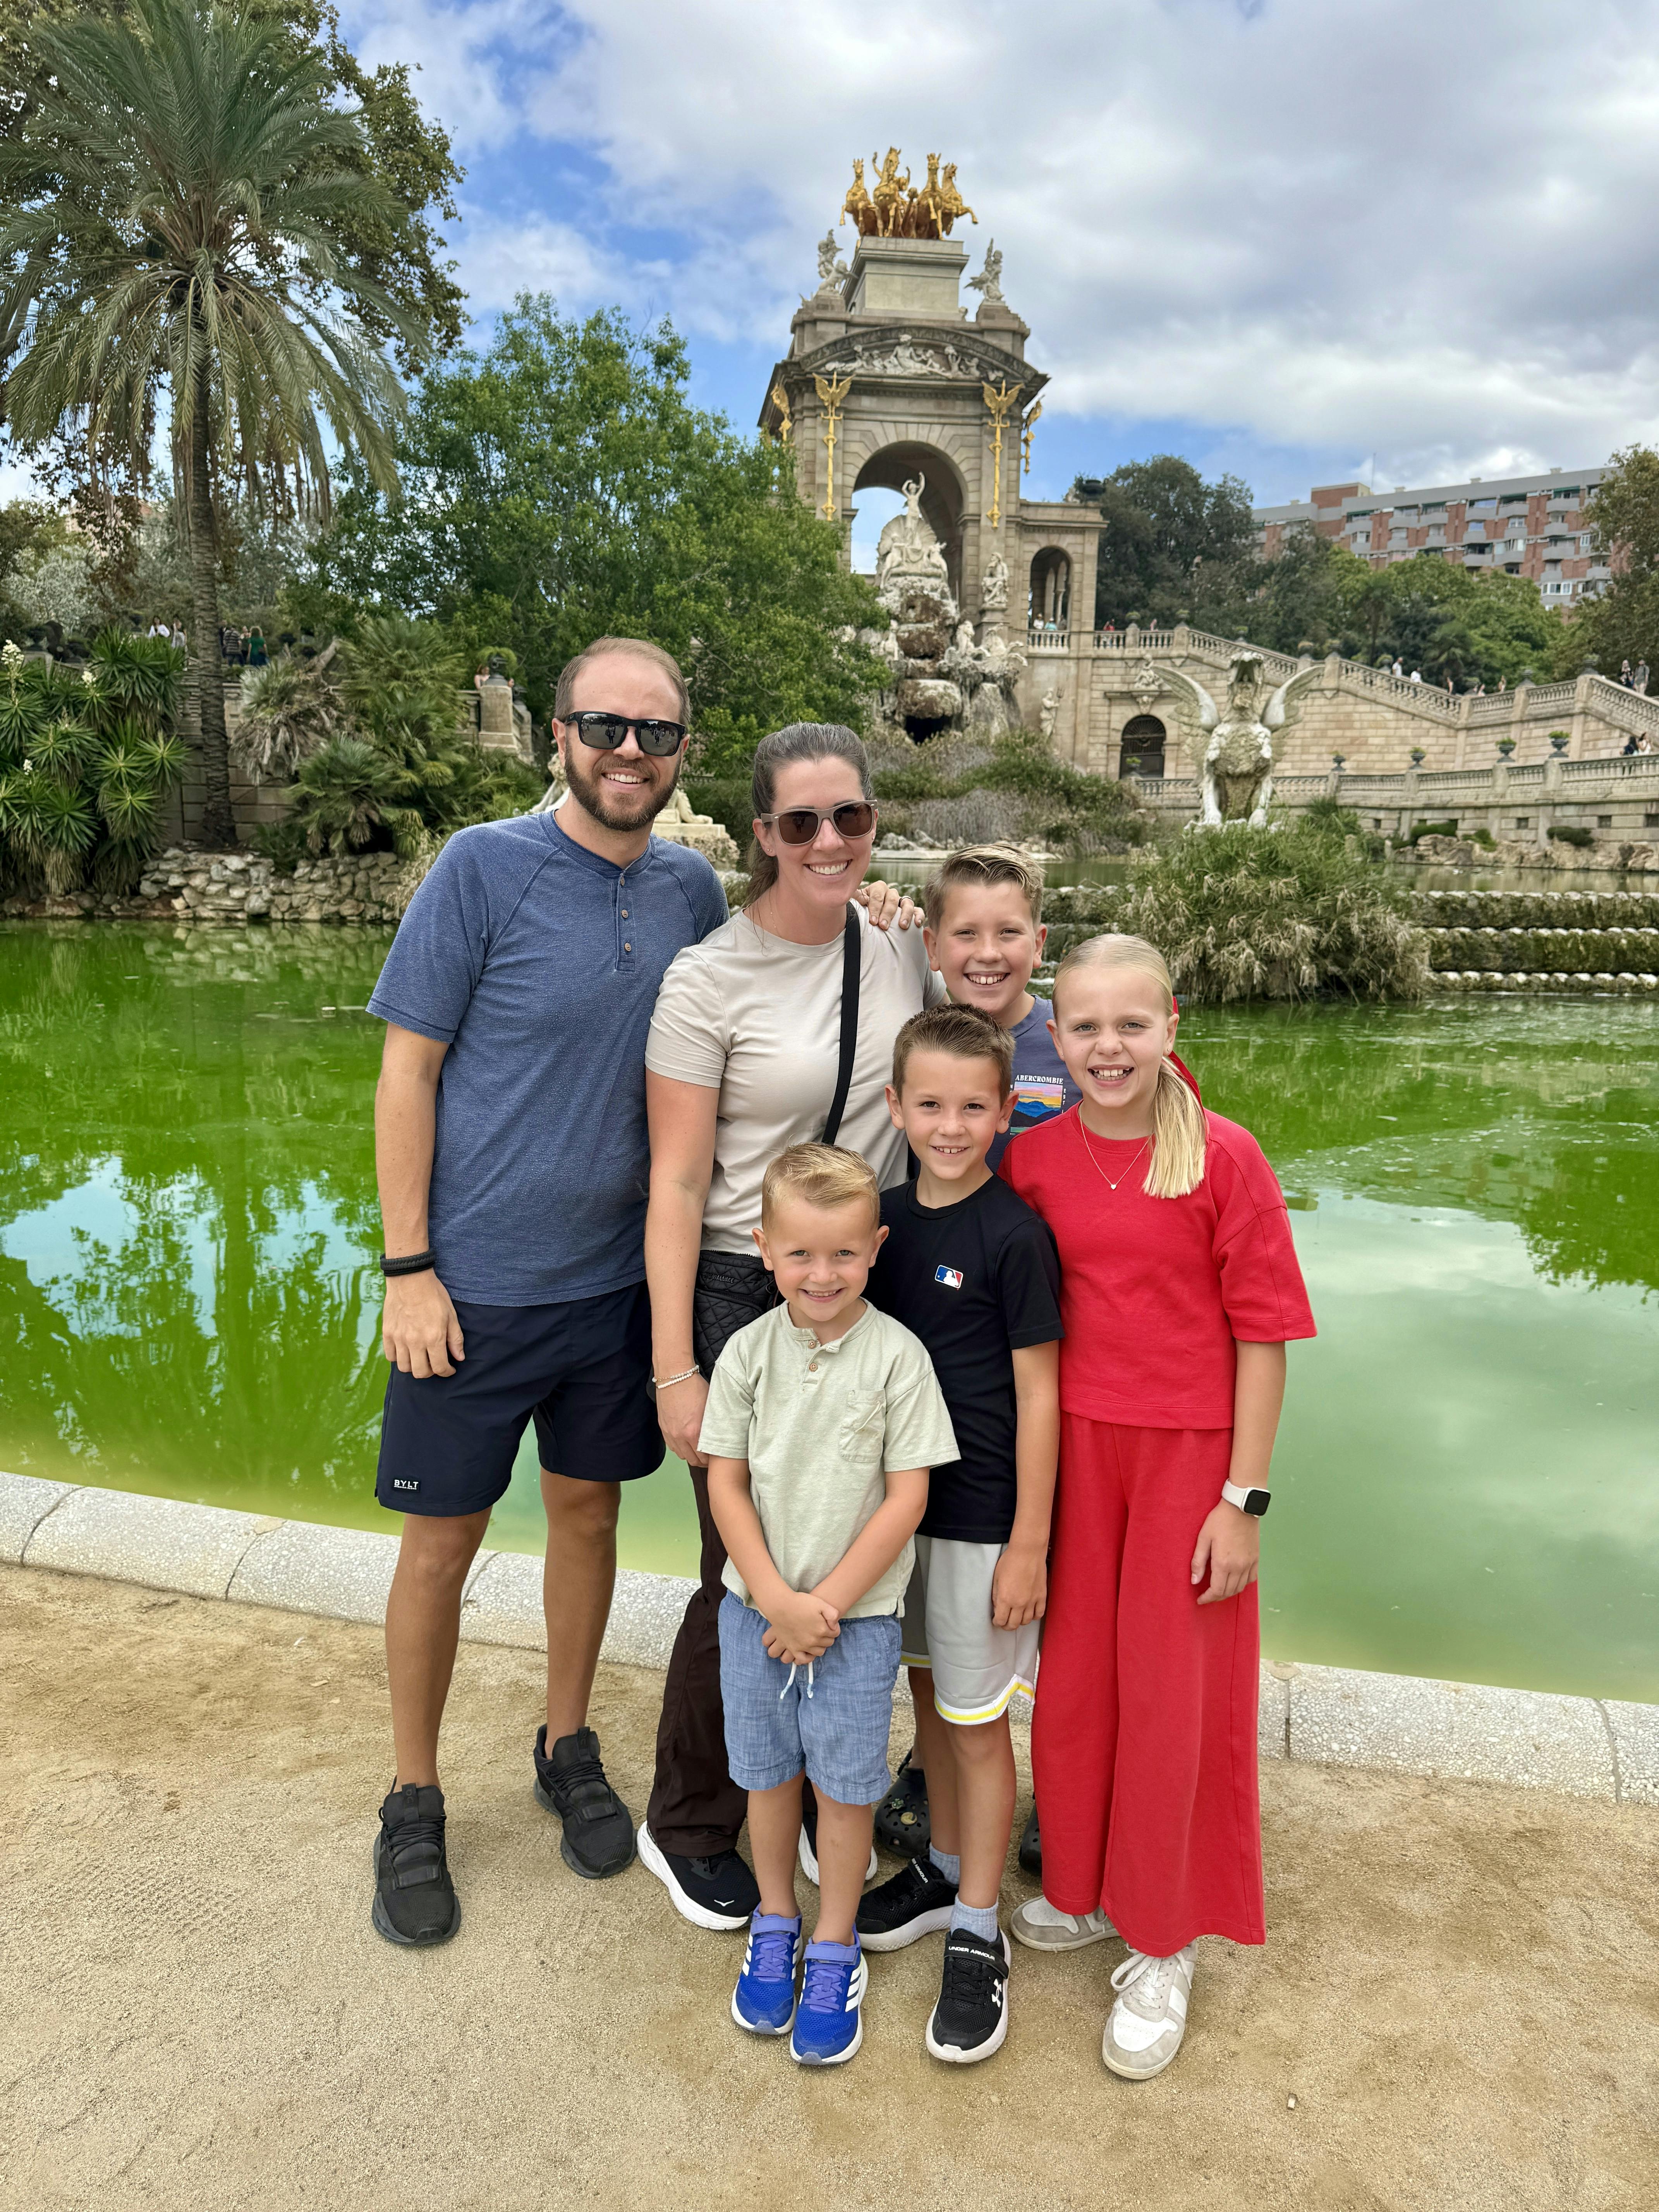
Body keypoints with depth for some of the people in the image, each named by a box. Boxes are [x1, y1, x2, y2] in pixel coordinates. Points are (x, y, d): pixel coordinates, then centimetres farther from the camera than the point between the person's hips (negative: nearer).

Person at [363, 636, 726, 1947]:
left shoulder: (694, 889, 1)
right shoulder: (483, 869, -11)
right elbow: (407, 1073, -10)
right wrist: (408, 1269, -12)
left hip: (619, 1279, 4)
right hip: (473, 1284, -3)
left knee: (588, 1512, 17)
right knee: (443, 1542, 8)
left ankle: (570, 1751, 38)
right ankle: (414, 1804, 29)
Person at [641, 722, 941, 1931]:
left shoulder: (903, 943, 2)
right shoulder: (710, 978, -13)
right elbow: (676, 1182, -13)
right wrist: (676, 1369, -15)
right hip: (746, 1298, -5)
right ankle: (688, 1828, 30)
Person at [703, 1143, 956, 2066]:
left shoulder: (897, 1356, -13)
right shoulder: (749, 1352, -6)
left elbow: (907, 1497, -11)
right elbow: (727, 1482, -3)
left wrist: (828, 1602, -13)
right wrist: (777, 1599, -11)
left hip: (858, 1611, -2)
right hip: (756, 1606, 2)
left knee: (845, 1784, 8)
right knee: (768, 1773, 16)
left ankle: (836, 1952, 29)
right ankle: (775, 1923, 39)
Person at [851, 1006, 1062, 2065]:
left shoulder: (1016, 1235, -16)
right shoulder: (888, 1215, 2)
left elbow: (1038, 1395, -13)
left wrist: (1029, 1543, -12)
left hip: (984, 1515, -6)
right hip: (901, 1497, 6)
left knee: (977, 1721, 7)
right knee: (928, 1690, 20)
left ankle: (978, 1932, 24)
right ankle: (945, 1867, 40)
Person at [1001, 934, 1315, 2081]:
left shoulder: (1225, 1157, -14)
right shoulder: (1034, 1158, -4)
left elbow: (1262, 1335, -10)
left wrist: (1245, 1497, -10)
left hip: (1189, 1456, -3)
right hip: (1073, 1444, 3)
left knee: (1170, 1693, 9)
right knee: (1074, 1676, 17)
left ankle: (1163, 1942, 29)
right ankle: (1082, 1886, 41)